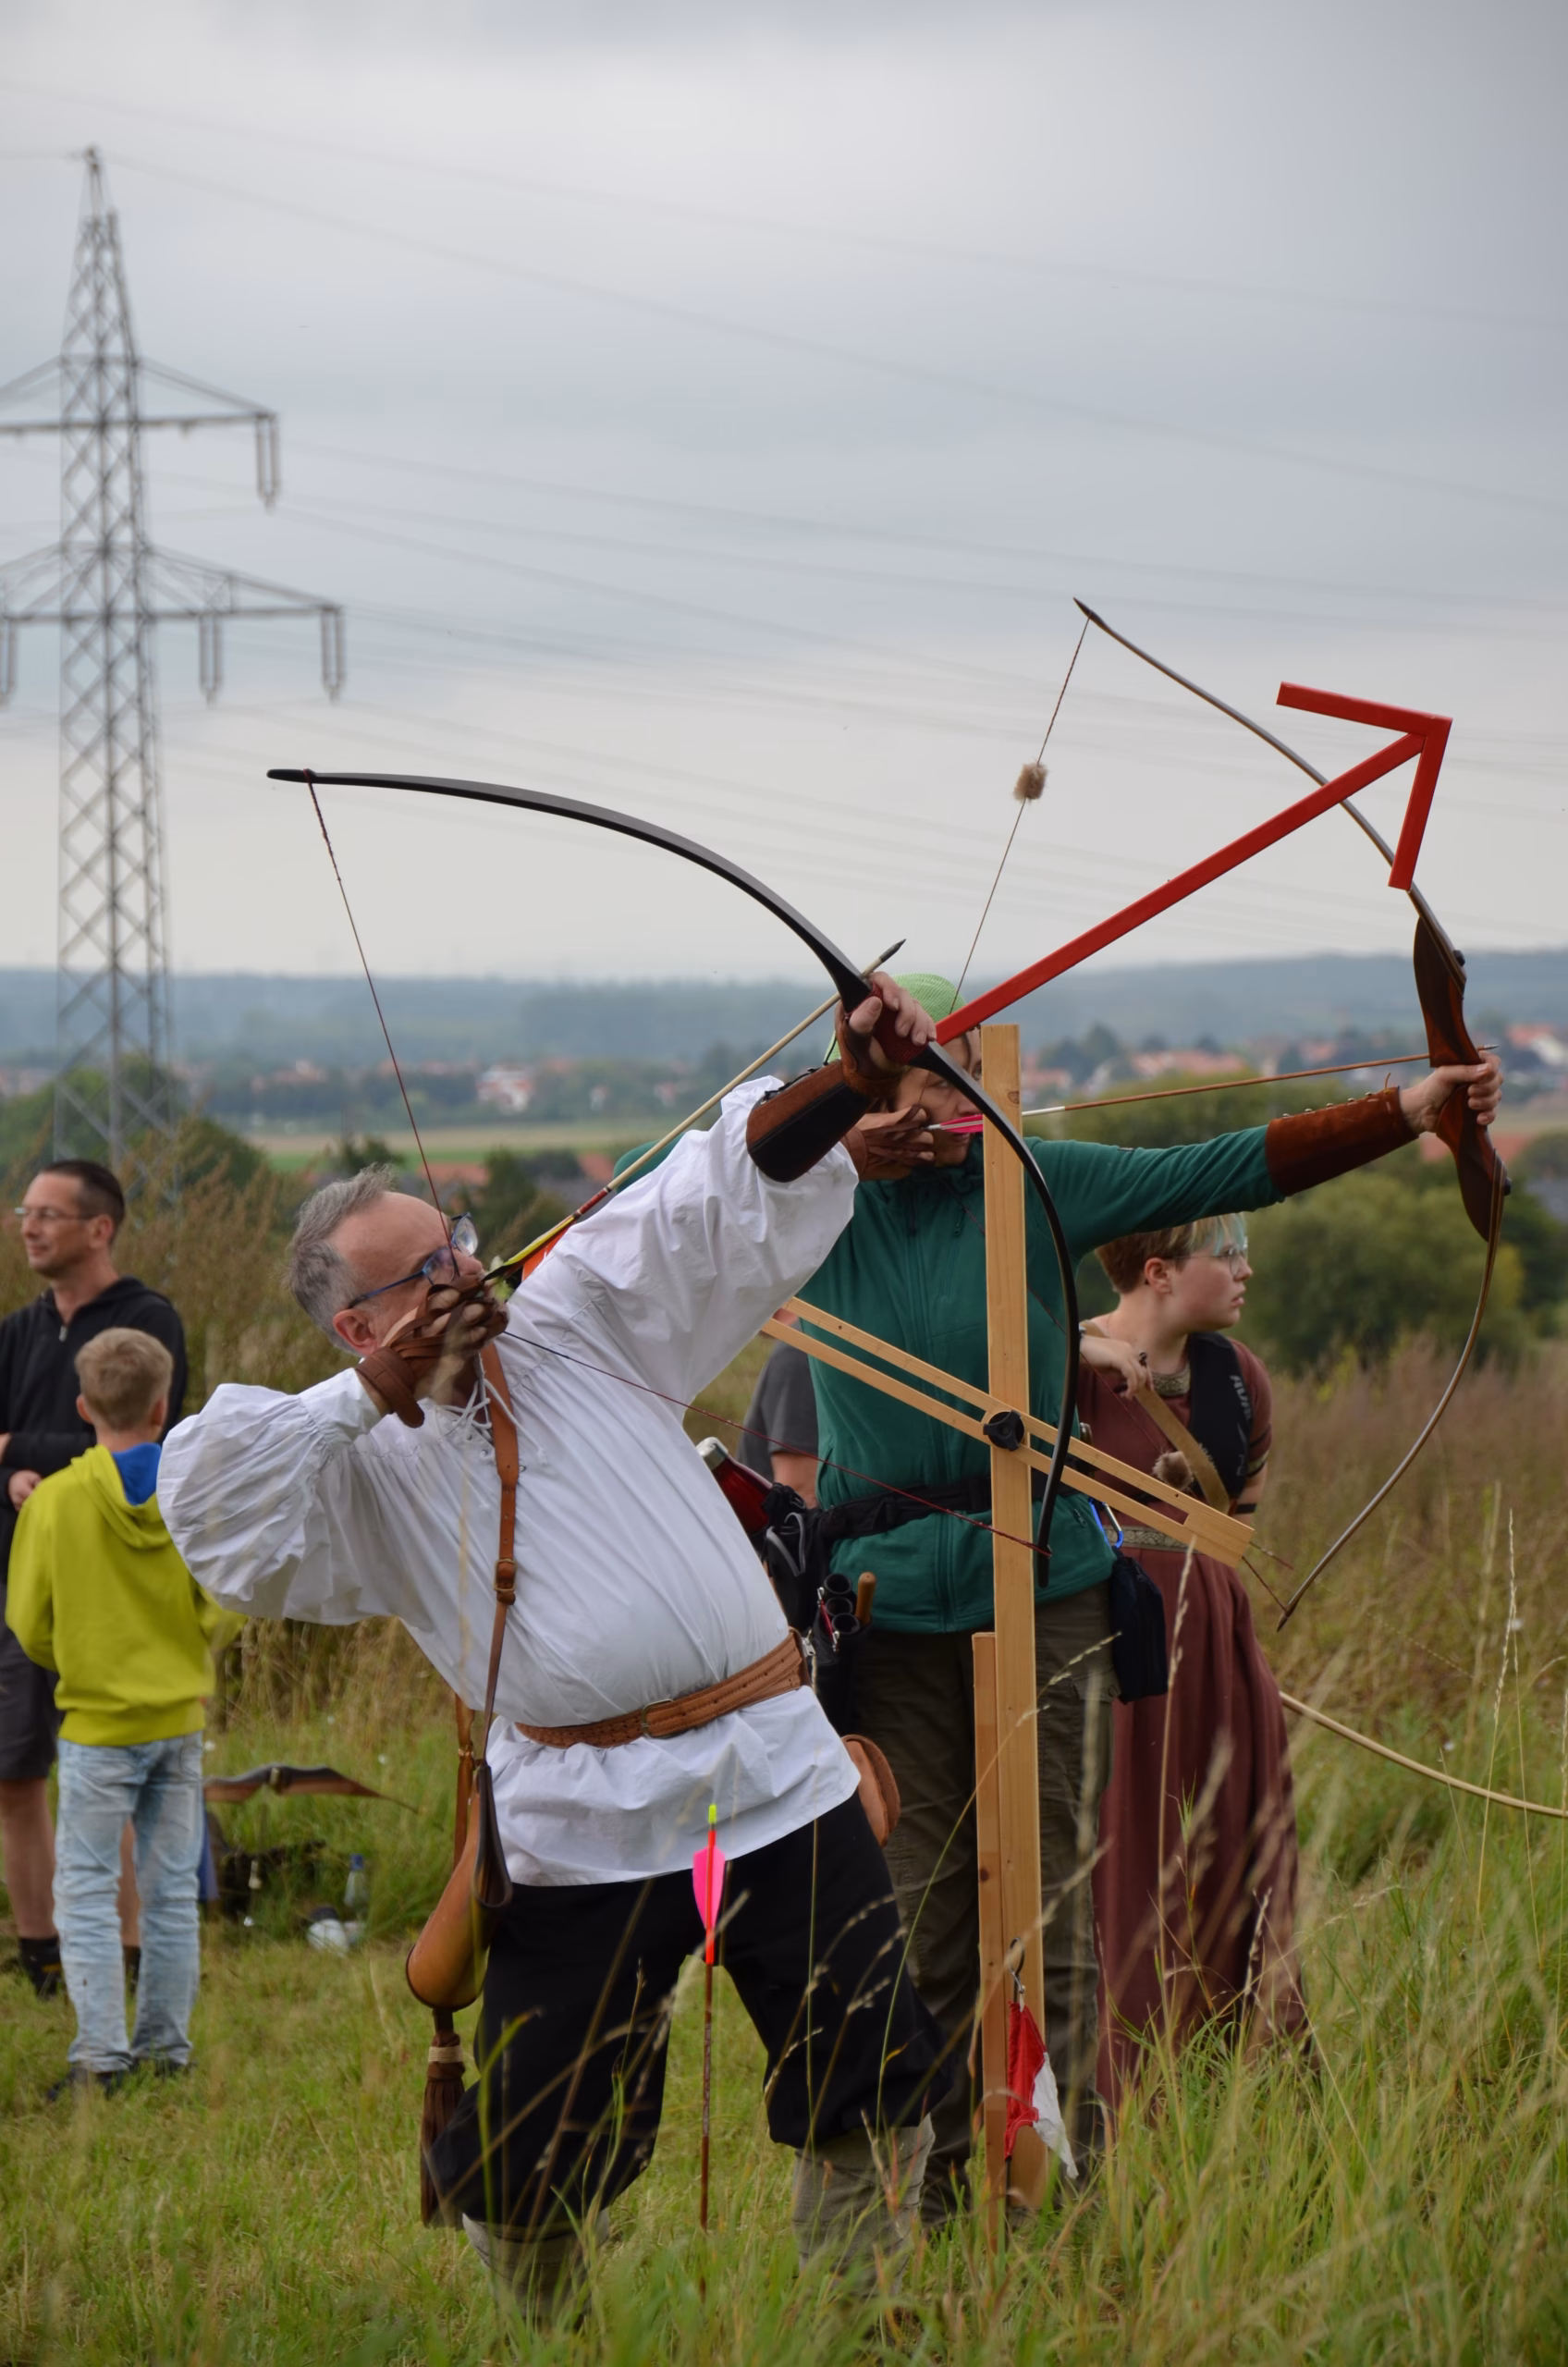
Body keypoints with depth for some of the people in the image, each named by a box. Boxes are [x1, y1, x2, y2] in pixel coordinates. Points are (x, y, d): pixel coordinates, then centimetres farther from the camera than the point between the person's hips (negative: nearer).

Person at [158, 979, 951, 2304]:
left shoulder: (581, 1321, 7)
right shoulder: (362, 1458, 5)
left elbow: (736, 1192, 1)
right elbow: (212, 1514, -11)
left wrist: (858, 1079, -15)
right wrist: (373, 1395, -9)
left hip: (778, 1771, 2)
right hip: (583, 1826, -1)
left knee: (871, 2085, 3)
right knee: (526, 2146, 0)